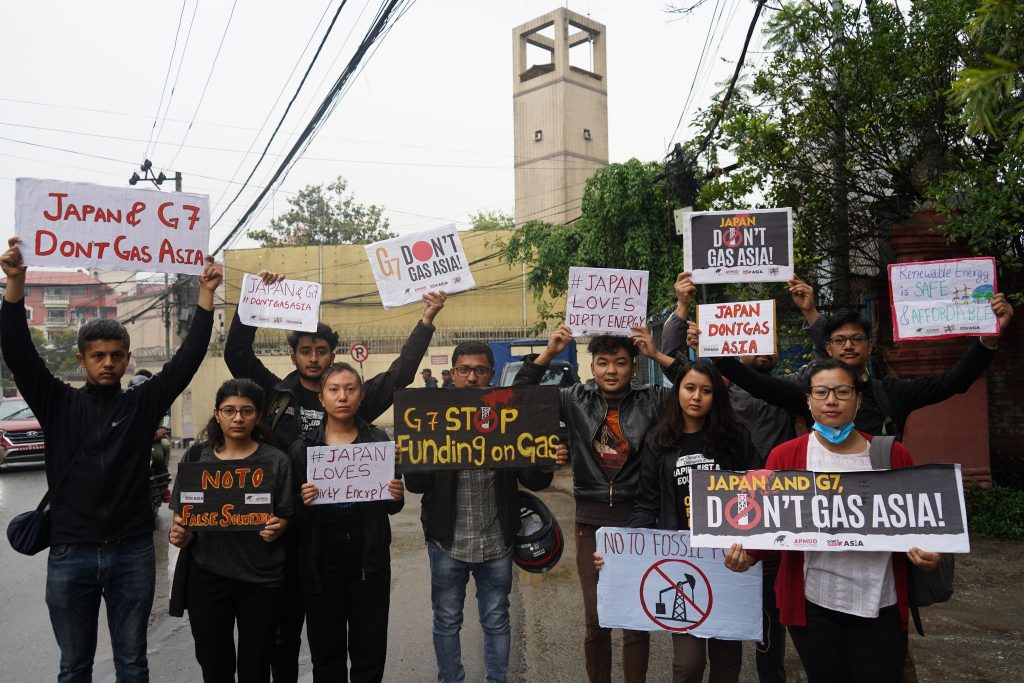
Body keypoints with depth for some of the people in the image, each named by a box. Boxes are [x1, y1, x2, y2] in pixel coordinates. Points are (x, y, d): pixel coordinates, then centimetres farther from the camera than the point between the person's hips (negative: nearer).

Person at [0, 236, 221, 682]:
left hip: (133, 552, 0)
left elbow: (188, 357, -4)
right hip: (70, 553, 0)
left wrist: (206, 295, -11)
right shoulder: (59, 404, 2)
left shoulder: (144, 403, 2)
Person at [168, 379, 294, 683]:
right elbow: (181, 515, 9)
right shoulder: (197, 458, 2)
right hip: (207, 577, 2)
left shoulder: (276, 461, -3)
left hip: (262, 579, -1)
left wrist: (278, 528, -19)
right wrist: (180, 535, -11)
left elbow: (287, 518, 1)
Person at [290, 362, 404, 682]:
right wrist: (302, 501, -18)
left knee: (370, 650, 7)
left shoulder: (379, 440, 0)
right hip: (321, 560, 0)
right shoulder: (303, 446, -1)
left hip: (370, 558, 0)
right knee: (326, 649, 11)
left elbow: (391, 506, 7)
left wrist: (397, 497, -14)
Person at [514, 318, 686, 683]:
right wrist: (549, 353, -8)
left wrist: (658, 355, -16)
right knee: (595, 619, 9)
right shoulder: (577, 400, 1)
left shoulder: (651, 400, -4)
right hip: (592, 519, 1)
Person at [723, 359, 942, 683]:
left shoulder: (893, 455, 2)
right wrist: (748, 553, -19)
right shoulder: (784, 456, -3)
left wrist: (926, 553, -10)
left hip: (880, 602, 1)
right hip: (811, 601, -1)